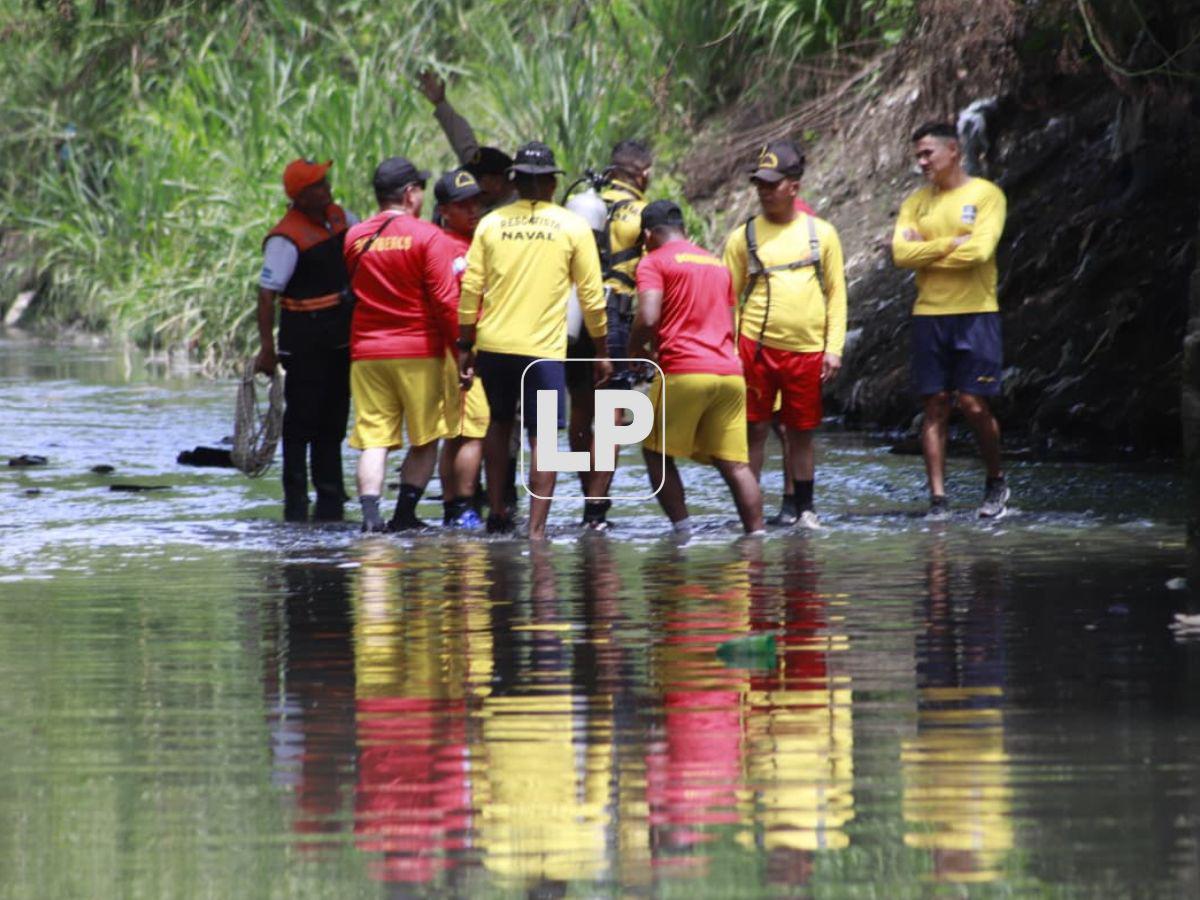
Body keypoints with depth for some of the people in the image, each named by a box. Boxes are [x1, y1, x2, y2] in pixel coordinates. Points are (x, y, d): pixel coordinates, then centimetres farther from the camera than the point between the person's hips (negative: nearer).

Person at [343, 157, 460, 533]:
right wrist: (461, 346, -7)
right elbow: (445, 300, -11)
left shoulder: (355, 238, 7)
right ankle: (405, 513, 4)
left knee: (373, 439, 1)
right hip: (419, 352, -3)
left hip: (366, 352, 3)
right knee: (424, 440, 9)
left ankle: (370, 512, -15)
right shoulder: (428, 237, -8)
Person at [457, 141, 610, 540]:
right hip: (544, 347, -3)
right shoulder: (573, 227, -1)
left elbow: (470, 289, 3)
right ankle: (536, 529, -8)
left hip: (494, 342, 3)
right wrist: (602, 352, 9)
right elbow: (591, 296, 0)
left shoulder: (491, 224, 4)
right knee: (543, 439, -1)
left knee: (499, 424, 23)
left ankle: (497, 510, 26)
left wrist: (465, 346, 10)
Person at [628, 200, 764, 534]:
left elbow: (648, 318, -13)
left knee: (657, 453, 9)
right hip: (730, 370, 6)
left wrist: (634, 350, 6)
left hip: (683, 372, -6)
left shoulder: (654, 262, 1)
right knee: (735, 463, 6)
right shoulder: (717, 264, 22)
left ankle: (682, 528, 0)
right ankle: (756, 532, -2)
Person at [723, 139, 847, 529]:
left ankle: (805, 508, 18)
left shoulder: (821, 233, 6)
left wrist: (834, 347, 1)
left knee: (802, 433, 8)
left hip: (807, 351, 1)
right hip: (757, 347, -1)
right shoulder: (744, 236, 4)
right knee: (755, 430, 0)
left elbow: (836, 293, 8)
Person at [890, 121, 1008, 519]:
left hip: (975, 312, -4)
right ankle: (937, 498, 2)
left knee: (973, 403, -6)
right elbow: (901, 253, -1)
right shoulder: (917, 202, 12)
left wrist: (925, 252, -5)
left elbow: (979, 250, -15)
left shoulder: (985, 195, -1)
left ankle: (996, 481, 16)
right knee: (935, 406, 1)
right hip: (929, 312, 4)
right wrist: (950, 245, -9)